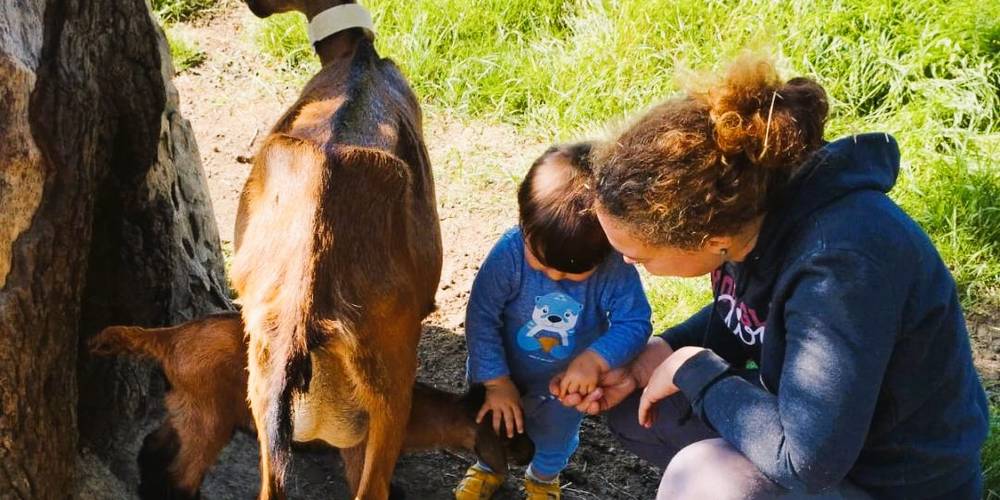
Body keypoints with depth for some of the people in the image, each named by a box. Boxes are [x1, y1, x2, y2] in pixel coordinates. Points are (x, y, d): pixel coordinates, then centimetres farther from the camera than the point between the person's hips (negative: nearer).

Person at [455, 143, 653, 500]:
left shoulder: (615, 269, -33)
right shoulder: (508, 253, -34)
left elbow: (635, 322, -25)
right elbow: (481, 317, -26)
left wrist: (595, 360, -40)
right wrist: (496, 381, -23)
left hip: (565, 385, 1)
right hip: (505, 372, 0)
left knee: (556, 437, 28)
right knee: (490, 421, 26)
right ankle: (489, 467, 61)